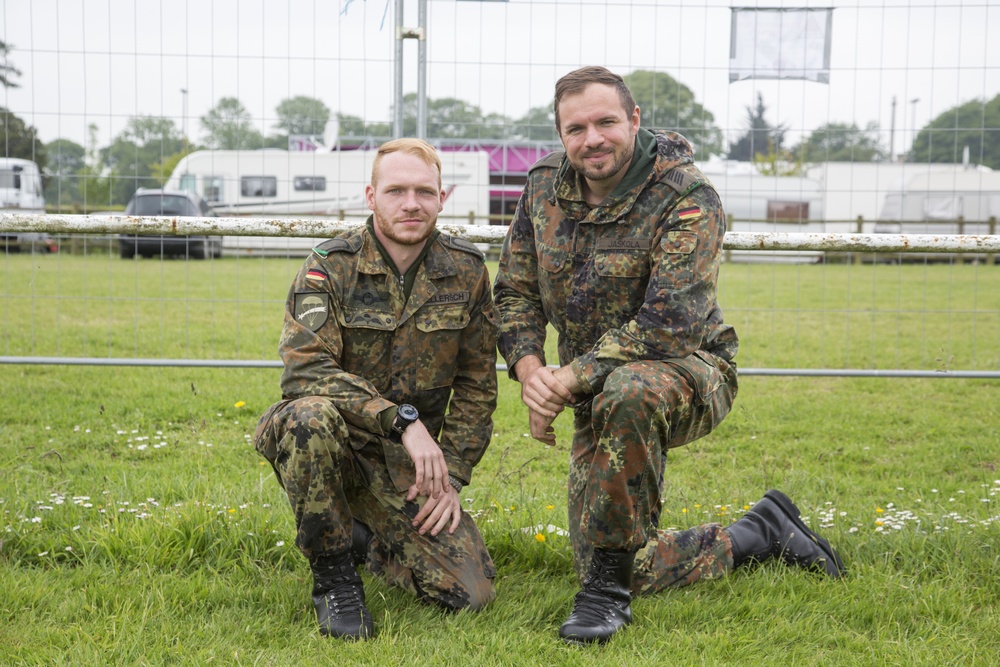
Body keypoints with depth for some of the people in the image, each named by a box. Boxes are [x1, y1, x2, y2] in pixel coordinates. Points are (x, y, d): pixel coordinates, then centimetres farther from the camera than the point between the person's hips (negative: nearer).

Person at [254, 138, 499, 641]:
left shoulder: (467, 271, -1)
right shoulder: (329, 267, -12)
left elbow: (476, 384, 6)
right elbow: (304, 368, -26)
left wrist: (450, 477, -4)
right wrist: (403, 419, -34)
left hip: (404, 464, 3)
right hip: (325, 443, -3)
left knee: (469, 593, -12)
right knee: (313, 415, -39)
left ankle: (365, 540, 19)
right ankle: (333, 573, -16)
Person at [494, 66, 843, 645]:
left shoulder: (688, 198, -20)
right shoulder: (545, 186, -1)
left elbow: (668, 325, -29)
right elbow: (515, 292, 3)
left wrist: (570, 379, -30)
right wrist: (530, 371, -16)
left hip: (689, 374, -6)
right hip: (599, 400, 6)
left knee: (628, 391, -44)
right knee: (629, 567, 3)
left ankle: (607, 584, -30)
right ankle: (759, 535, 26)